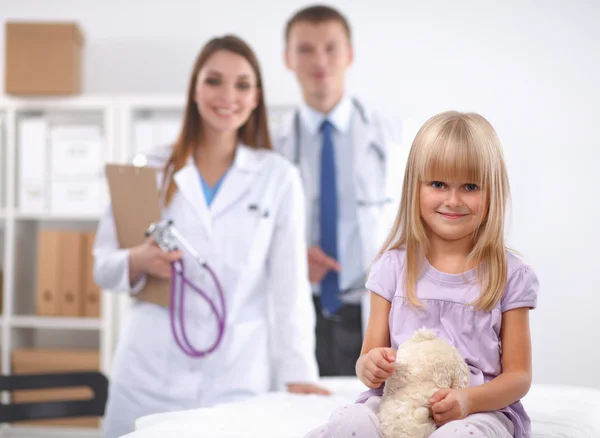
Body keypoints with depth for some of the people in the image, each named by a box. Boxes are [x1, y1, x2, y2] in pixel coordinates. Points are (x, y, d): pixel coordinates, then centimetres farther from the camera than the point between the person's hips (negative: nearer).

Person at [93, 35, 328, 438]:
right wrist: (138, 262, -12)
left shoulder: (278, 178, 3)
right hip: (149, 376, 1)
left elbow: (289, 286, 1)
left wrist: (299, 374, -7)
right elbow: (103, 265, 9)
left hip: (237, 379, -1)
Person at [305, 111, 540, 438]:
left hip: (481, 408, 0)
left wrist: (469, 400, -17)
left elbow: (518, 374, 4)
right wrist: (369, 367, -17)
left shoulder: (510, 275, 4)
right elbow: (370, 355, 9)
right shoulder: (393, 267, 9)